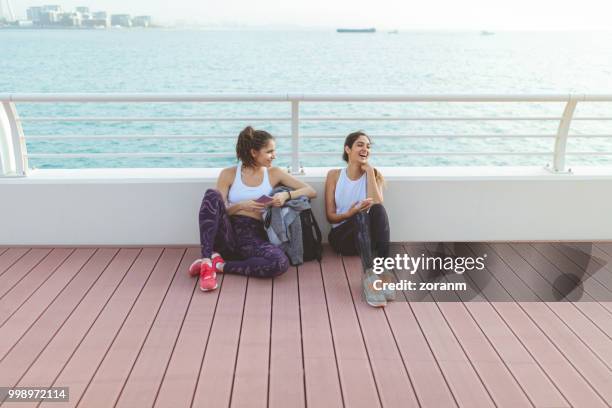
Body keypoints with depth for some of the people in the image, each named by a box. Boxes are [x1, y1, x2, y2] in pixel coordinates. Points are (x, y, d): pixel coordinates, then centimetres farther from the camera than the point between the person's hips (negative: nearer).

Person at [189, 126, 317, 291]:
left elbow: (311, 191, 8)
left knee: (280, 263, -34)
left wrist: (287, 195, -11)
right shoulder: (229, 174, 8)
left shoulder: (274, 174, 12)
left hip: (254, 236, 1)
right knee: (212, 195, -28)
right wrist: (241, 206, -15)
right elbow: (217, 209, 4)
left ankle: (221, 265, -18)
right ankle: (207, 261, -31)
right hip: (227, 234, 0)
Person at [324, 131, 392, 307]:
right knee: (361, 215, -35)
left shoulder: (375, 174, 6)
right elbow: (330, 216, 2)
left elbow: (377, 205, -14)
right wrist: (349, 214, -19)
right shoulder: (334, 175, 4)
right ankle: (370, 276, -51)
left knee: (377, 209, -32)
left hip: (367, 236, 1)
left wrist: (369, 171, -11)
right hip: (341, 236, -1)